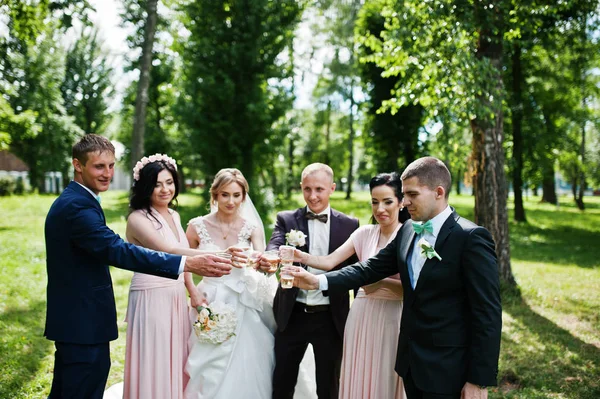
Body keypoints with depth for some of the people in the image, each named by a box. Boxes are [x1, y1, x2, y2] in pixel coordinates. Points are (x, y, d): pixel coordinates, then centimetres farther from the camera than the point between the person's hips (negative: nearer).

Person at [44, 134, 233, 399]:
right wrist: (188, 264, -39)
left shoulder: (71, 201, 12)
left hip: (72, 319, 11)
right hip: (84, 323, -11)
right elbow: (118, 251, -33)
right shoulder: (78, 206, -21)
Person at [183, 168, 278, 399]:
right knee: (210, 373, 2)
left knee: (244, 369, 2)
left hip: (243, 307, 0)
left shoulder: (252, 227, -3)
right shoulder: (197, 226, -3)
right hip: (210, 304, 0)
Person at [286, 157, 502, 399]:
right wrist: (318, 281, -7)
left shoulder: (471, 238, -16)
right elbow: (370, 269, 7)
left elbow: (487, 314, -16)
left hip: (445, 369, -6)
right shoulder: (407, 232, 6)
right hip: (411, 360, 7)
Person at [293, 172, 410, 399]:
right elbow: (329, 262, -5)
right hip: (362, 316, 4)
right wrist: (301, 257, -23)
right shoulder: (365, 233, 5)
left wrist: (382, 282, -24)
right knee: (358, 381, 12)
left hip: (391, 319, -4)